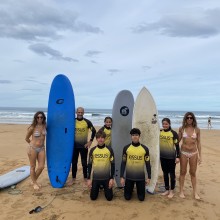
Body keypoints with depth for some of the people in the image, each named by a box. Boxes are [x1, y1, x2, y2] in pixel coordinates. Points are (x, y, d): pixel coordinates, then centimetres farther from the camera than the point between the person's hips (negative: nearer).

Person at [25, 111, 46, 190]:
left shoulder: (44, 126, 0)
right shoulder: (32, 128, -12)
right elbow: (26, 138, 2)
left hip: (42, 148, 4)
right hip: (33, 148, -4)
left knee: (41, 167, 5)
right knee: (33, 167, 8)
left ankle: (34, 181, 30)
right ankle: (34, 183, 28)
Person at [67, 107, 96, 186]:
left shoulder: (87, 122, -5)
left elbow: (94, 131, -1)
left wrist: (90, 141, -5)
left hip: (84, 146, -1)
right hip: (74, 145, 2)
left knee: (84, 163, 6)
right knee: (74, 162, 10)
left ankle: (85, 179, 19)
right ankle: (73, 178, 24)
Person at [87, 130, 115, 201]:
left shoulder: (109, 150, -7)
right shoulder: (92, 150, -5)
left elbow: (112, 164, -2)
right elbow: (89, 165, 2)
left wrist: (112, 178, -6)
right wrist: (88, 179, 0)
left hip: (107, 178, -1)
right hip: (95, 178, 1)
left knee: (109, 197, 3)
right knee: (93, 197, 6)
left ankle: (105, 188, 35)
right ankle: (98, 188, 37)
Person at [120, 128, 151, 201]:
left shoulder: (145, 148, -6)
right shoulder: (126, 148, -7)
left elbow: (147, 164, 2)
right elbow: (123, 163, -1)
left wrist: (149, 177, 2)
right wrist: (121, 177, -4)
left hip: (141, 177, 0)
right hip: (129, 177, 0)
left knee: (141, 198, 9)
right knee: (127, 197, 8)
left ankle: (138, 190, 40)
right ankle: (130, 189, 39)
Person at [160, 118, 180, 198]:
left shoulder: (173, 133, -9)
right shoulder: (159, 132, 1)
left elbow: (177, 145, -6)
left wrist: (178, 156, -8)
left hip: (171, 156, -4)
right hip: (163, 156, 4)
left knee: (172, 173, 8)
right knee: (165, 173, 14)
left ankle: (172, 191, 22)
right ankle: (167, 189, 29)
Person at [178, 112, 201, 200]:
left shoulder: (197, 130, -3)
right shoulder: (181, 128, -4)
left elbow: (198, 143, 2)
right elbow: (178, 140, 4)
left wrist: (200, 155, 1)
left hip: (193, 153, 1)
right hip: (184, 153, 0)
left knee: (193, 173, 11)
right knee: (183, 172, 8)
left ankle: (195, 192, 24)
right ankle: (181, 191, 21)